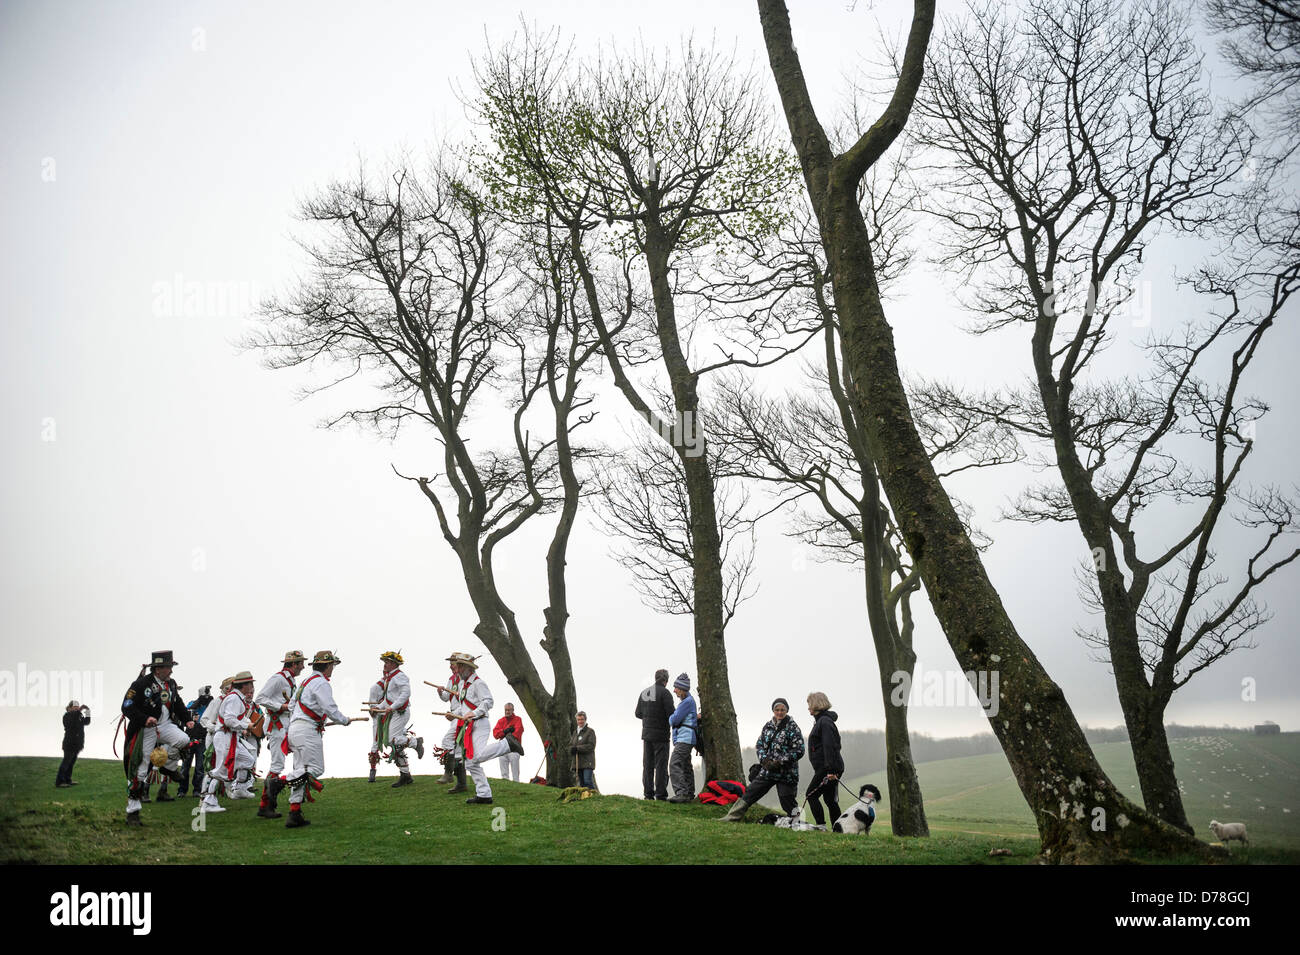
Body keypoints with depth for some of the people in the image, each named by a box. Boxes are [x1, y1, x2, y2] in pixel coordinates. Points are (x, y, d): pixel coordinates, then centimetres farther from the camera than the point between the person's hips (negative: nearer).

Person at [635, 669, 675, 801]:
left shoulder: (644, 692, 9)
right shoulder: (664, 692, -11)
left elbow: (638, 713, 12)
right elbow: (671, 713, -16)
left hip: (646, 734, 6)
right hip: (661, 734, -6)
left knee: (648, 764, 9)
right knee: (661, 764, -2)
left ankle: (648, 792, 9)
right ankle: (660, 793, -5)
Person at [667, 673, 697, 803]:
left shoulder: (688, 701, -14)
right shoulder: (686, 700, 19)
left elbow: (674, 719, -16)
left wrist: (671, 718, 4)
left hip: (685, 738, -11)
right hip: (685, 738, 11)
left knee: (675, 764, -19)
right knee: (686, 766, 17)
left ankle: (681, 793, -26)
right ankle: (689, 794, 26)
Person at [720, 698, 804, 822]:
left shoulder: (793, 728, -6)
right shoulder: (768, 726, 10)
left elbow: (799, 750, -11)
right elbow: (759, 744, 15)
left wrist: (780, 762, -15)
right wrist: (764, 760, -4)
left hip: (786, 773, -5)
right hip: (767, 770, 5)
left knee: (787, 802, -2)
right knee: (749, 794, 5)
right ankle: (732, 818, 11)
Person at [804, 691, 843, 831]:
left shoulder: (825, 721, -12)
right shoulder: (820, 720, 20)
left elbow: (830, 746, -21)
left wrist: (830, 770, -26)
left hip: (827, 768, -10)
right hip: (824, 768, 10)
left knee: (811, 794, -6)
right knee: (829, 799, 10)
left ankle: (821, 825, -9)